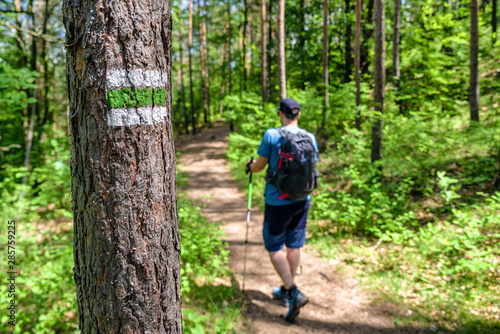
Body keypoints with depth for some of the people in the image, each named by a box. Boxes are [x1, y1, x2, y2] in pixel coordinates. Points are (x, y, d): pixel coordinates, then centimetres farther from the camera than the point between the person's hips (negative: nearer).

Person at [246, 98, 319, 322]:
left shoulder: (271, 135, -13)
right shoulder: (310, 138, 0)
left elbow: (259, 166, -4)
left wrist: (250, 167, 18)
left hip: (278, 201, -5)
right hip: (302, 200, 5)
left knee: (274, 247, 8)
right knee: (294, 245, 16)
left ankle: (293, 293, -1)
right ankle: (286, 292, 32)